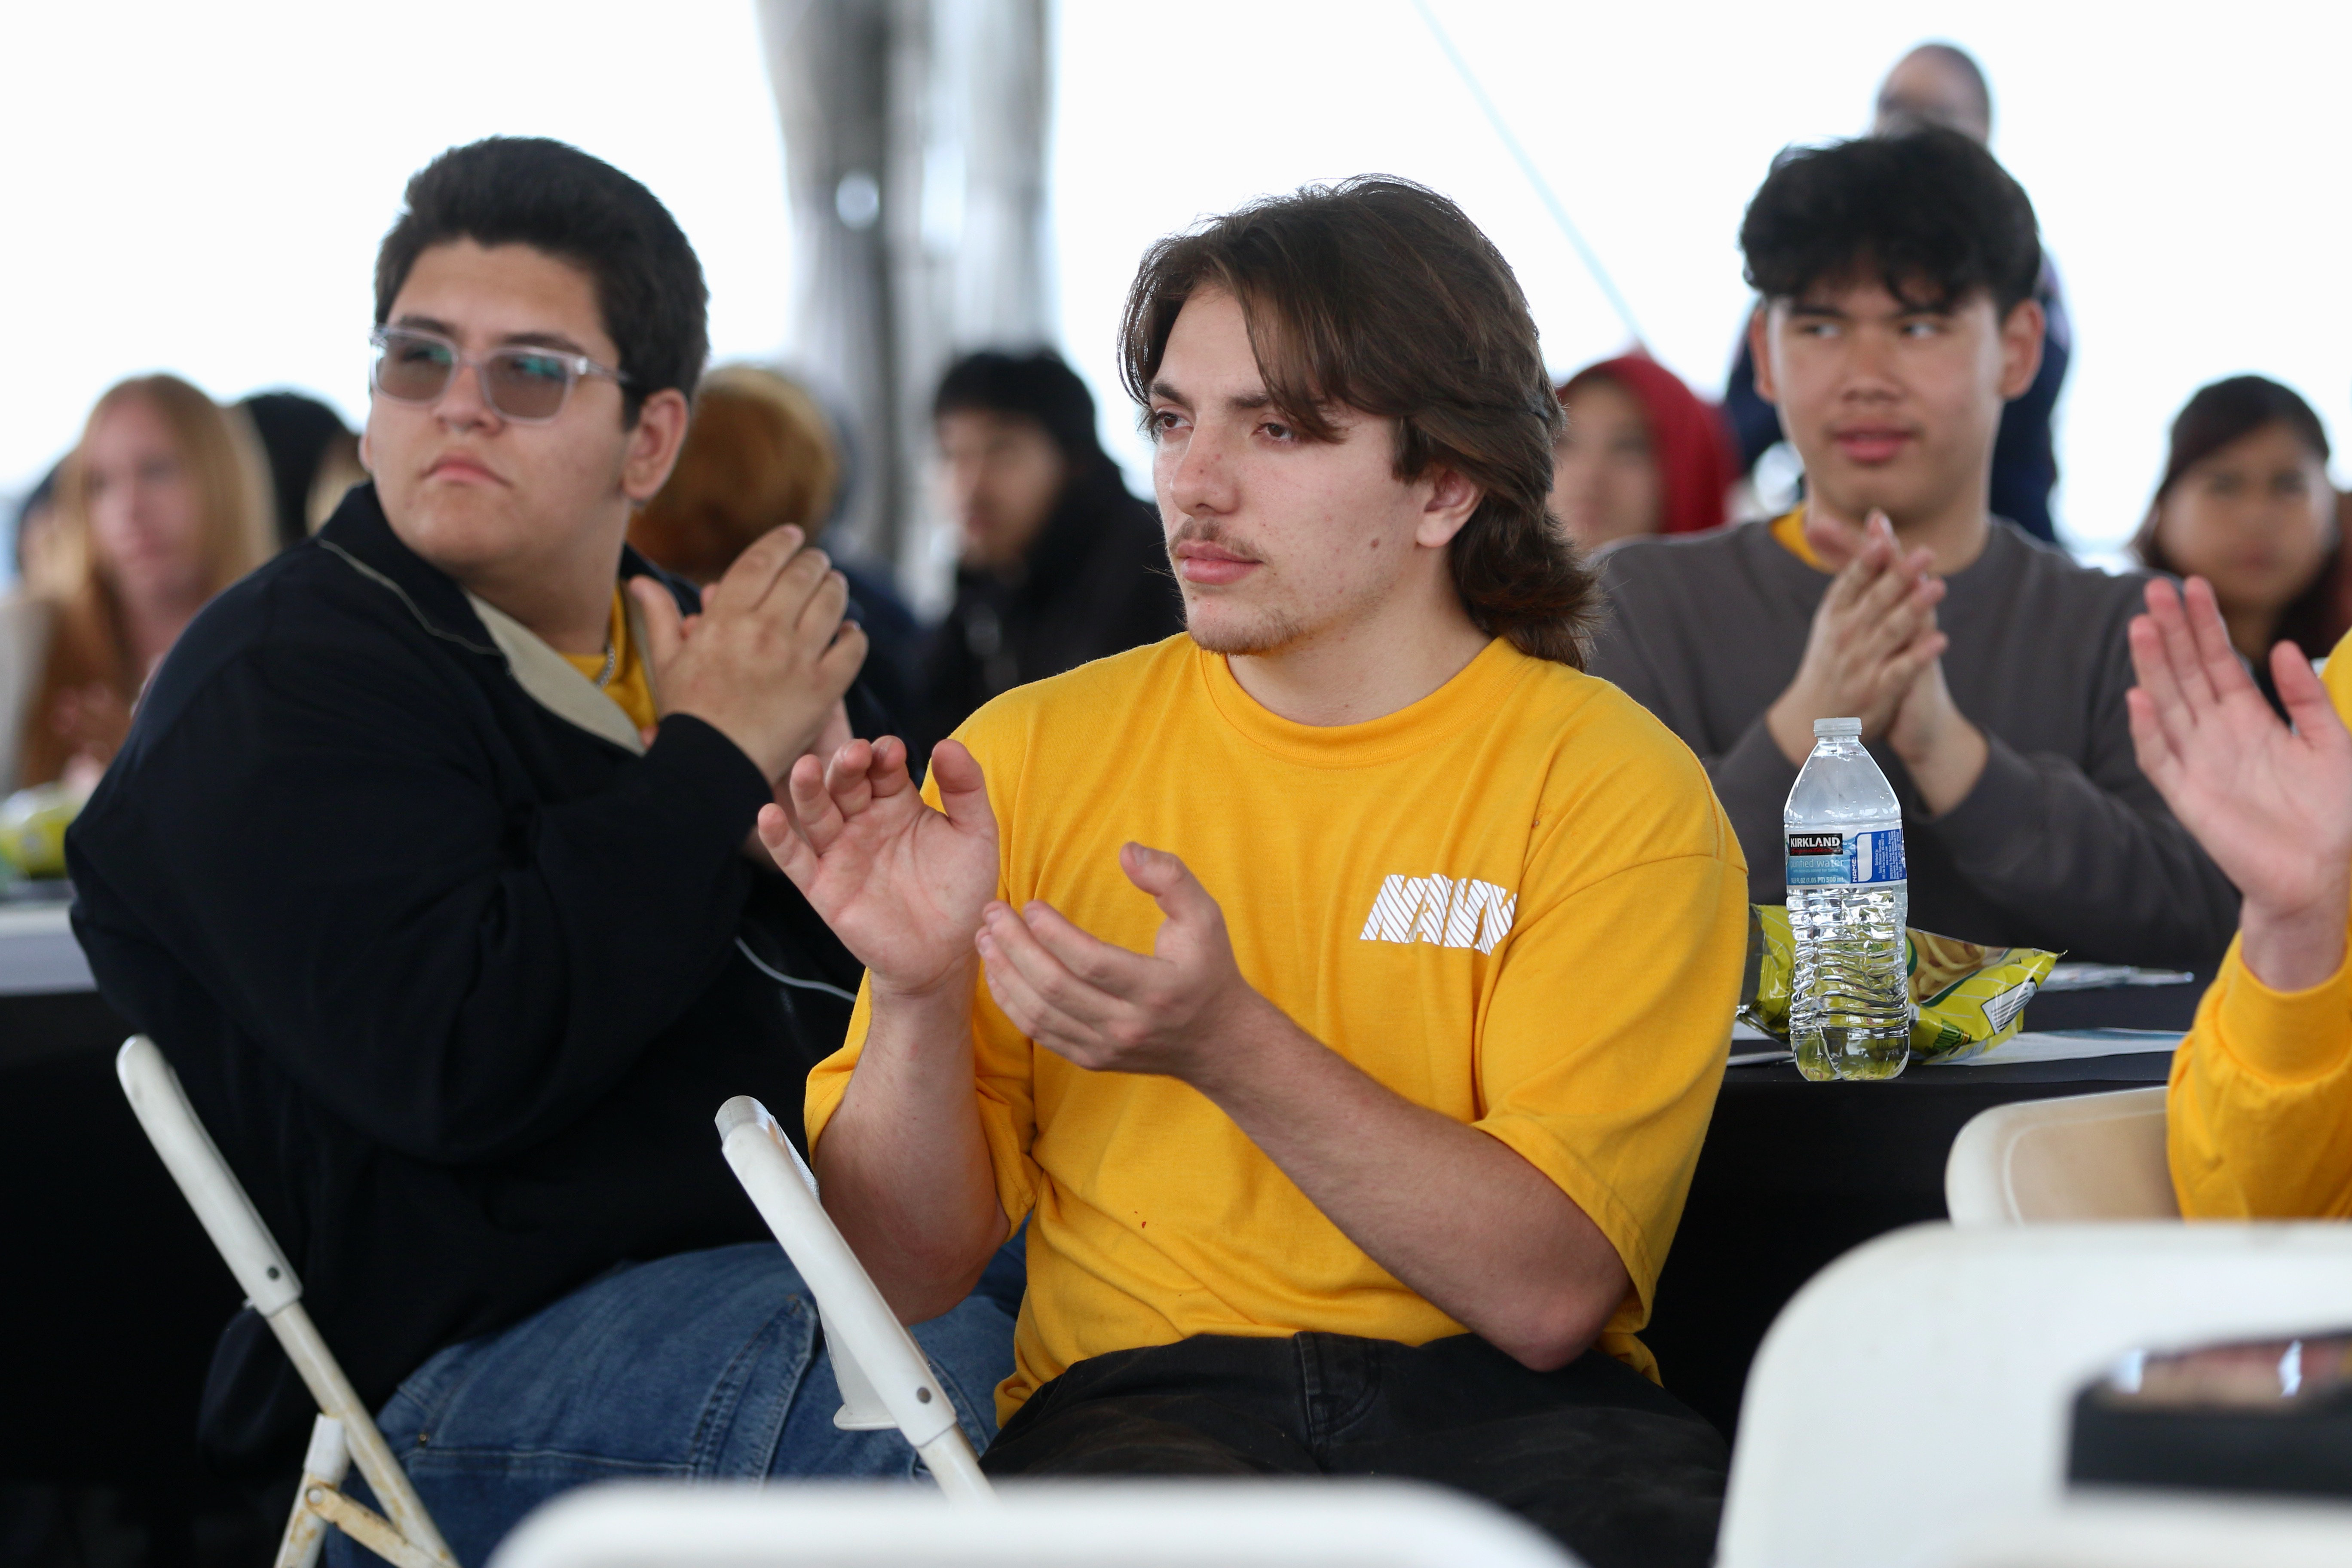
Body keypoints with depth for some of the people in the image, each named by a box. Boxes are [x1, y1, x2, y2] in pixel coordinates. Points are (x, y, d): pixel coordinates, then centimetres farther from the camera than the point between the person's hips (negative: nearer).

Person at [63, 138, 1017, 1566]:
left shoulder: (687, 648, 16)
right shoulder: (281, 689, -7)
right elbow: (456, 1060, -24)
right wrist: (713, 767, -14)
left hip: (786, 1267, 8)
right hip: (467, 1370, -8)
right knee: (995, 1388, -31)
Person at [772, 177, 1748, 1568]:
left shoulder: (1616, 786, 2)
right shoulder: (1033, 758, 10)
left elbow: (1548, 1293, -9)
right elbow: (909, 1277, 8)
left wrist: (1228, 1047, -21)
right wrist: (919, 991, -11)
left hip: (1499, 1402, -1)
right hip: (1138, 1396, 1)